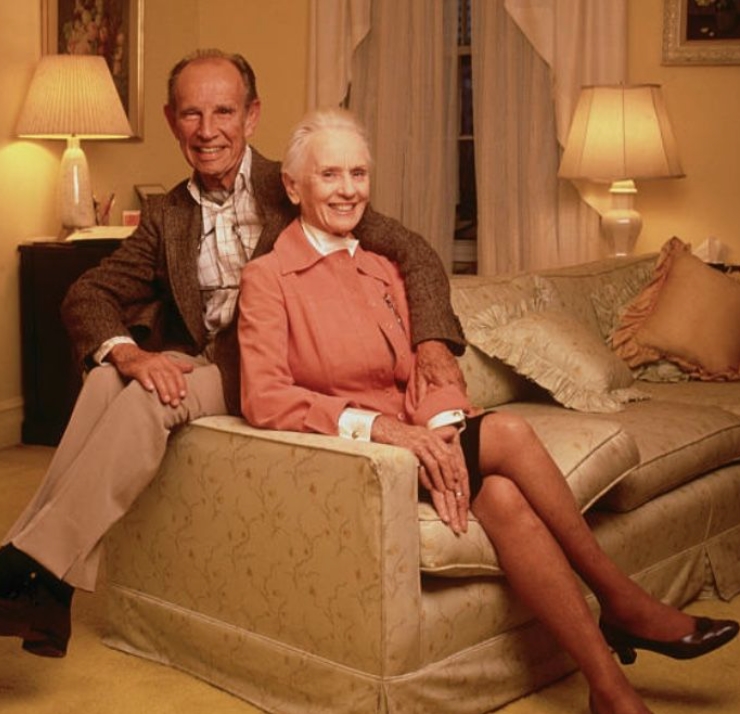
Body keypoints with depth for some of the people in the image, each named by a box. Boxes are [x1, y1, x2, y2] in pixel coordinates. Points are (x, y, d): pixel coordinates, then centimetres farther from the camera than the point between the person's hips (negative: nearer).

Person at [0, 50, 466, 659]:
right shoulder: (168, 216, 12)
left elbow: (414, 254, -6)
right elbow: (89, 294, 7)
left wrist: (433, 341, -25)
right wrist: (125, 351, -16)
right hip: (197, 360, 4)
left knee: (150, 397, -29)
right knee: (108, 378, -25)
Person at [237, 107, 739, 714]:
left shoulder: (383, 270, 16)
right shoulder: (268, 277, -3)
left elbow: (420, 374, 7)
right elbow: (263, 398, -15)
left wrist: (442, 430, -16)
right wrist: (375, 424, -26)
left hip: (406, 443, 5)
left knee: (501, 495, -27)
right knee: (508, 432, -24)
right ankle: (622, 601, -12)